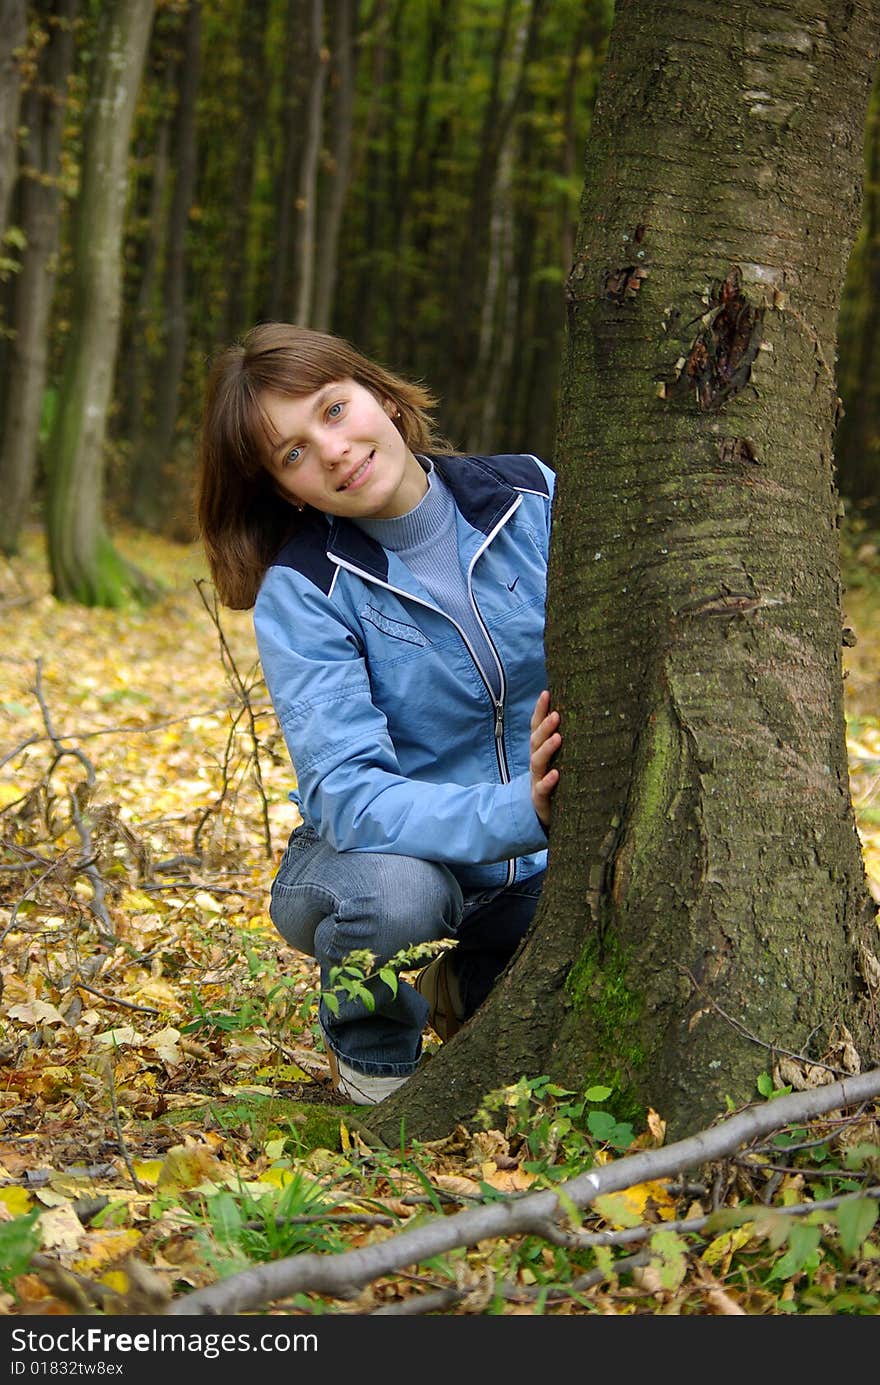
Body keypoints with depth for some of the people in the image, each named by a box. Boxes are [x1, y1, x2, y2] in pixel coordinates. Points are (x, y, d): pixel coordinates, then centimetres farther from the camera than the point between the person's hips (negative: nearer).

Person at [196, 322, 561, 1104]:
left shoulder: (536, 501, -8)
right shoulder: (301, 594, -16)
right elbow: (348, 793, -27)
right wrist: (516, 813, -43)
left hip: (542, 864, 4)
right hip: (383, 851, -3)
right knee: (392, 892, -37)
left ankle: (473, 986, 16)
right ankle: (371, 1055, -1)